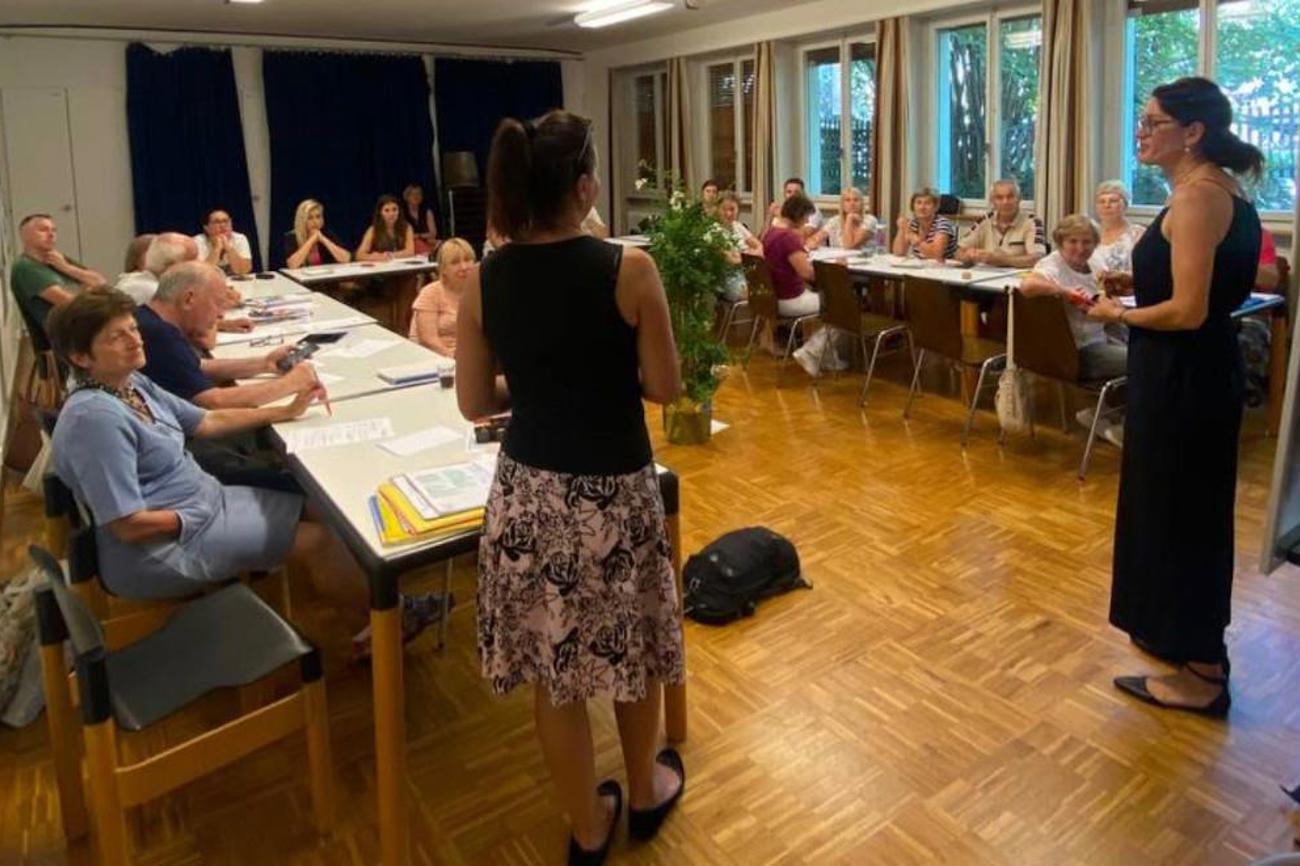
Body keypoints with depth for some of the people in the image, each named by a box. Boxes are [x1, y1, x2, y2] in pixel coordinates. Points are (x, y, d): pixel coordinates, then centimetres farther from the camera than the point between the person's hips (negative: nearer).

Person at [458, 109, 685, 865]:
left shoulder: (483, 280, -4)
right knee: (632, 648, 21)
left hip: (528, 492, 3)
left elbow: (474, 402, 1)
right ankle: (646, 793, 44)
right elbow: (666, 386, -8)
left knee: (553, 669, 15)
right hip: (616, 492, -3)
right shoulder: (628, 270, -14)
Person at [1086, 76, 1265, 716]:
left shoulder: (1196, 197, -19)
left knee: (1179, 513, 1)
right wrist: (1139, 282, 10)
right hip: (1200, 373, 10)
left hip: (1183, 377, -10)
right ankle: (1188, 639, 36)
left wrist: (1117, 315, -9)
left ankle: (1201, 675, 14)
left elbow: (1189, 311, -24)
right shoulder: (1220, 191, 12)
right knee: (1187, 510, 20)